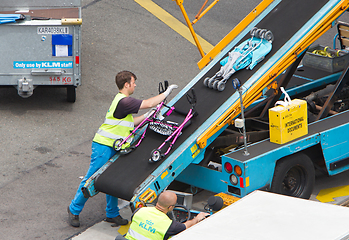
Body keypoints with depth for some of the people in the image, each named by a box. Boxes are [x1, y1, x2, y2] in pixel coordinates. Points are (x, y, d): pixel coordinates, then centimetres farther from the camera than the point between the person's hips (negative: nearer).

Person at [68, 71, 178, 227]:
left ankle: (112, 214, 19)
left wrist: (147, 116, 17)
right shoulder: (123, 101, -18)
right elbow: (148, 103, -17)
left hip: (113, 147, 10)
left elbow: (129, 123, 23)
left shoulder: (122, 100, 15)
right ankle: (74, 209, 8)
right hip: (104, 145, -10)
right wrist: (166, 93, -6)